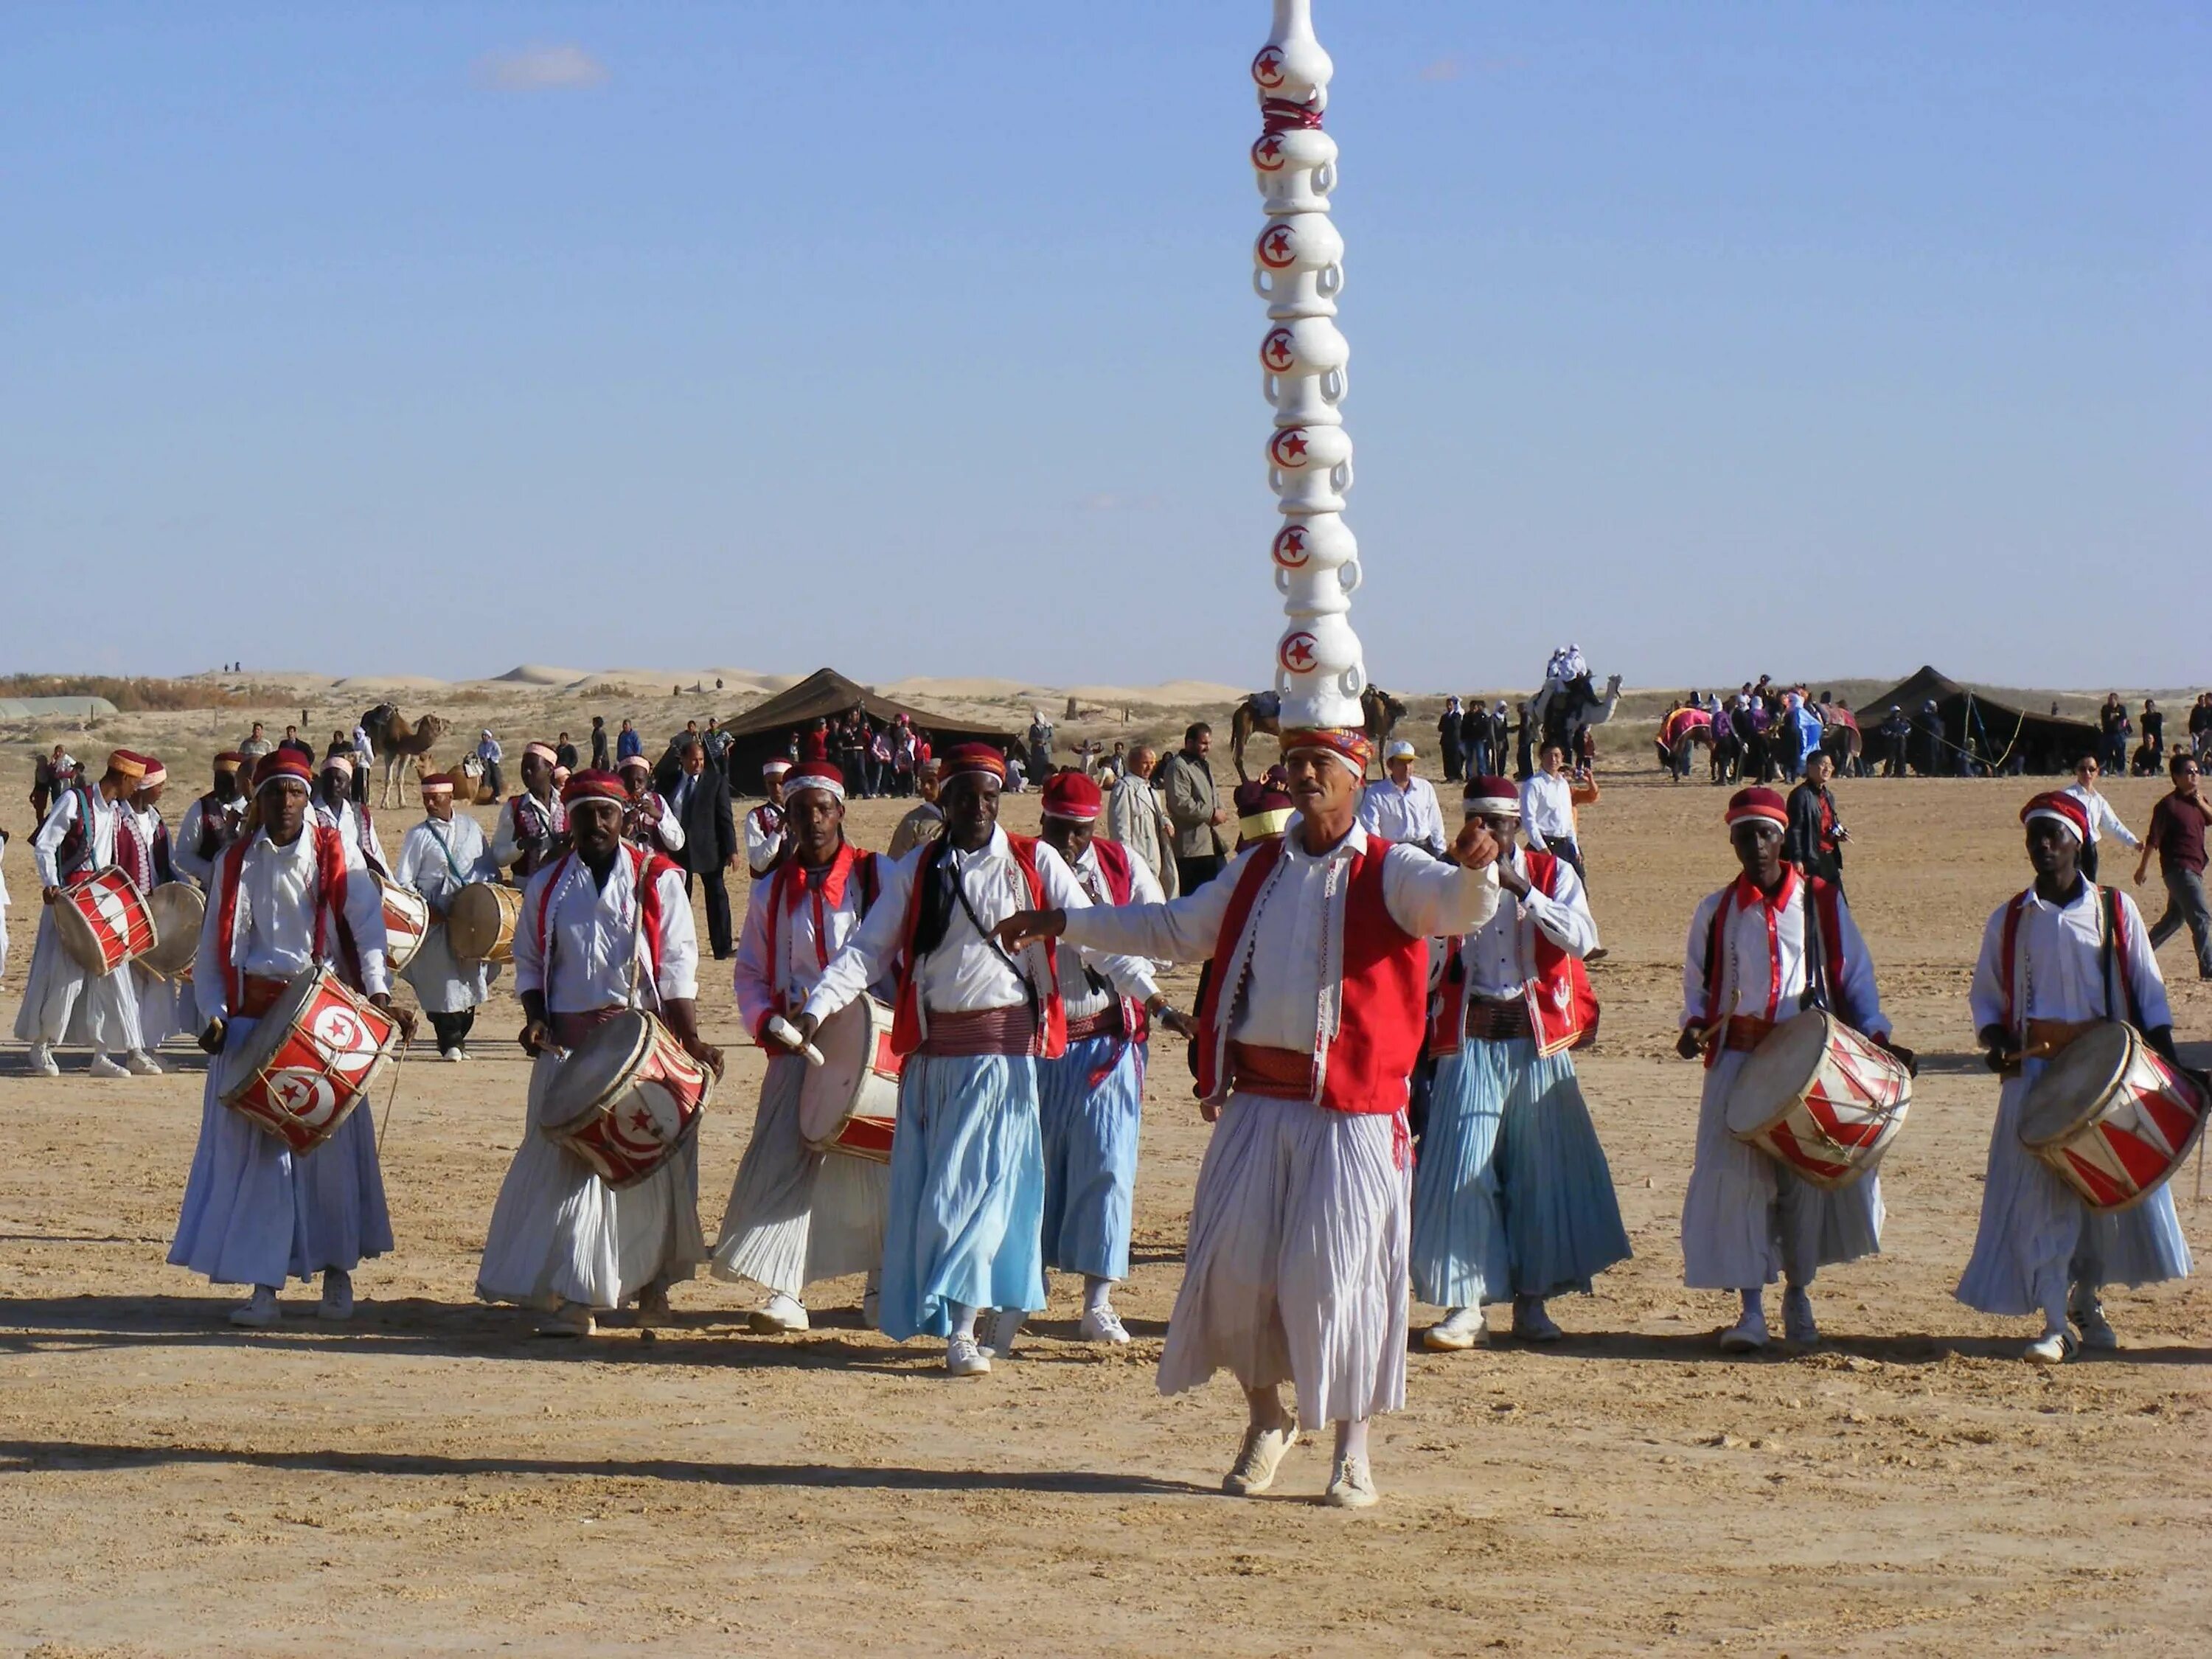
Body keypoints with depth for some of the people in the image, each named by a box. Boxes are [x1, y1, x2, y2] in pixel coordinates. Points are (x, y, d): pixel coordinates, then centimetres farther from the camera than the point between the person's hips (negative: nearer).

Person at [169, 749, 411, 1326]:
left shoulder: (335, 853, 2)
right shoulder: (236, 862, 9)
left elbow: (366, 921, -9)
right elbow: (212, 947, 10)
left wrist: (378, 990, -24)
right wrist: (213, 1012, -4)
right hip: (253, 1019, 2)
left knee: (331, 1145, 0)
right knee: (255, 1149, -3)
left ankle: (338, 1273, 12)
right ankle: (264, 1286, -1)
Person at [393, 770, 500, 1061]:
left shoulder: (471, 828, 10)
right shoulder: (418, 836, 1)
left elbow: (489, 868, 17)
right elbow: (402, 882, 0)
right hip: (435, 920, -3)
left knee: (470, 978, 4)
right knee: (442, 982, -7)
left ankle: (459, 1038, 16)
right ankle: (450, 1043, 0)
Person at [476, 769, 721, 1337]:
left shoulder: (657, 879, 3)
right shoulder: (547, 886, 11)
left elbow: (677, 965, -1)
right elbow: (529, 961, 18)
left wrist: (691, 1040, -11)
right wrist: (536, 1018, -1)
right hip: (569, 1047, 2)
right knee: (565, 1160, -3)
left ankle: (650, 1279, 18)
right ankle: (575, 1298, -2)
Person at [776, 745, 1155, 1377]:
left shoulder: (1033, 863, 2)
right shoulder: (916, 871, 9)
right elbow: (868, 948, 5)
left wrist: (1142, 988, -16)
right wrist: (818, 1005, -9)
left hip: (1004, 1046, -3)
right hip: (932, 1051, 3)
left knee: (982, 1180, -8)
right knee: (923, 1185, 3)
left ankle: (964, 1329, -8)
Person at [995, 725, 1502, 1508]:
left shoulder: (1389, 872, -2)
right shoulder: (1257, 870, 14)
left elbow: (1462, 908, -21)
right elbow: (1175, 930, 27)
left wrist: (1475, 867, -44)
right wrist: (1067, 925, 25)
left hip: (1349, 1109, -5)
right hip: (1254, 1100, 5)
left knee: (1334, 1274, -5)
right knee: (1235, 1265, 4)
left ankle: (1352, 1450, 8)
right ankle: (1266, 1416, 26)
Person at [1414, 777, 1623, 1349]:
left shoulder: (1553, 874, 5)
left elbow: (1582, 938, -12)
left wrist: (1521, 889, -20)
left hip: (1538, 1039, 1)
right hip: (1472, 1040, -1)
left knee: (1541, 1166, 3)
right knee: (1463, 1167, -9)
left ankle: (1532, 1300, 14)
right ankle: (1466, 1306, -8)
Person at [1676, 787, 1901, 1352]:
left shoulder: (1821, 902, 4)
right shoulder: (1716, 912, 8)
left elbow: (1854, 974, 6)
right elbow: (1698, 981, 17)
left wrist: (1874, 1032, -6)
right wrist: (1694, 1022, -3)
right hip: (1739, 1057, 0)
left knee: (1807, 1178, 4)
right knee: (1737, 1177, -10)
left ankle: (1798, 1295, 23)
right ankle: (1750, 1309, -7)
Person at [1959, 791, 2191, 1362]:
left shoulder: (2115, 910, 4)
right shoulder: (2009, 919, 7)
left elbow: (2148, 991, 5)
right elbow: (1986, 995, 14)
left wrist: (2166, 1058, -5)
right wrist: (1994, 1040, -6)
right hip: (2036, 1070, 0)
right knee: (2041, 1193, -9)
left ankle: (2088, 1299, 27)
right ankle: (2055, 1324, -7)